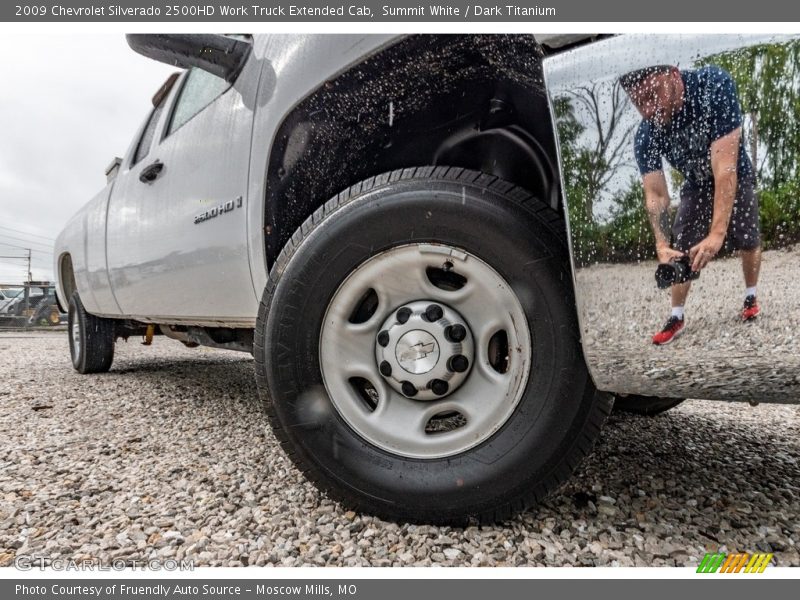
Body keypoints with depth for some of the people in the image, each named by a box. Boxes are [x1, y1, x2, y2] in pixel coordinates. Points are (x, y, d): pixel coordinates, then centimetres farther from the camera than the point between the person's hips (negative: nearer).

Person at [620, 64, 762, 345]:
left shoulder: (714, 84, -38)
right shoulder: (646, 136, -28)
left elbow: (725, 166, -43)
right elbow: (655, 194, -28)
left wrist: (717, 233, -50)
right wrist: (662, 244, -45)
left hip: (736, 179, -1)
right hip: (696, 186, 2)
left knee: (749, 244, 6)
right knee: (679, 250, -5)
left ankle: (751, 296, 32)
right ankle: (677, 317, 9)